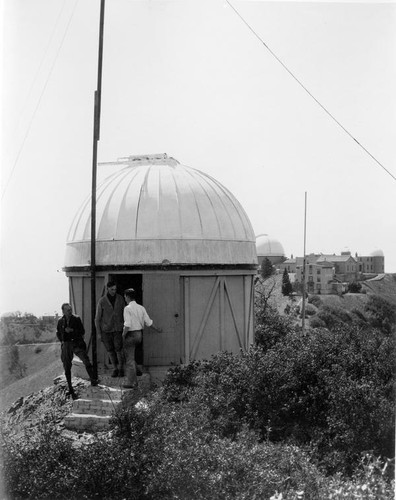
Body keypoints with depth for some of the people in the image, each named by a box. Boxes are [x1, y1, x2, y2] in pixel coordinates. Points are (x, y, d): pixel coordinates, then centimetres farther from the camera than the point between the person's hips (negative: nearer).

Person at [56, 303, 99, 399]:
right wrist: (62, 341, 9)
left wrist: (72, 330, -15)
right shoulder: (60, 322, 7)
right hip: (66, 346, 2)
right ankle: (70, 389, 17)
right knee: (67, 368, 5)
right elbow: (58, 333, 23)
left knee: (86, 360, -25)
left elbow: (82, 331, -2)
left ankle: (93, 380, -22)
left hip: (77, 343, -2)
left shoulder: (77, 319, 0)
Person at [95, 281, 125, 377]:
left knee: (119, 350, -8)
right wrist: (99, 333, -5)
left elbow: (124, 313, 6)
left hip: (118, 329, 0)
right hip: (106, 330, 0)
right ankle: (115, 369, 24)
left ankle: (121, 368, 11)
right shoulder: (102, 301, -11)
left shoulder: (120, 298, -4)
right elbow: (97, 318, -5)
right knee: (110, 350, 7)